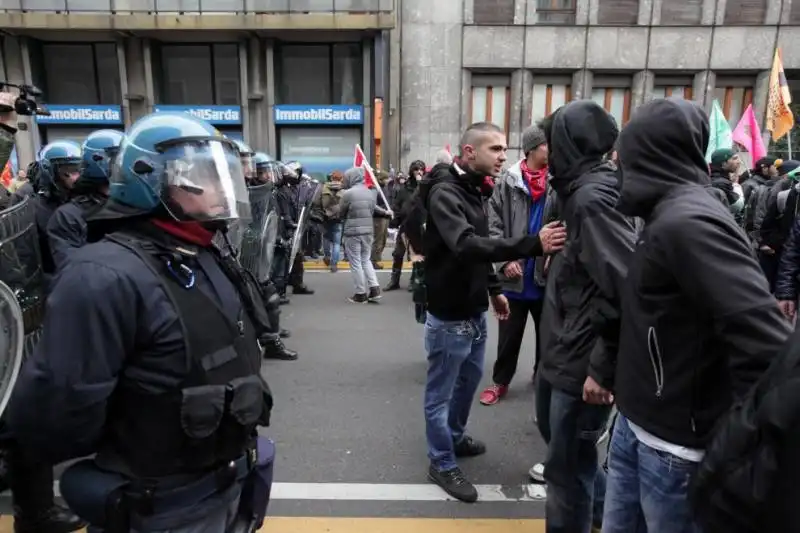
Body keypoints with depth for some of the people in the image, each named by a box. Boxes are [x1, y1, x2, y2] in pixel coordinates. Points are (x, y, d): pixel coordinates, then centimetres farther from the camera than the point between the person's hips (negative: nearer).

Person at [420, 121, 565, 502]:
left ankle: (455, 436, 47)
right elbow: (466, 245, -37)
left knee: (470, 377, 25)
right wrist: (532, 245, -43)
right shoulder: (445, 192, -21)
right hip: (450, 315, -10)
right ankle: (442, 464, 25)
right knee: (440, 391, 7)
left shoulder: (475, 189, 8)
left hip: (475, 310, 10)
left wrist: (494, 289, 18)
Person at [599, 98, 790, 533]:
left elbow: (767, 345, -29)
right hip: (635, 424, 8)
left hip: (674, 445, -8)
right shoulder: (666, 218, 9)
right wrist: (605, 370, 23)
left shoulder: (689, 223, -23)